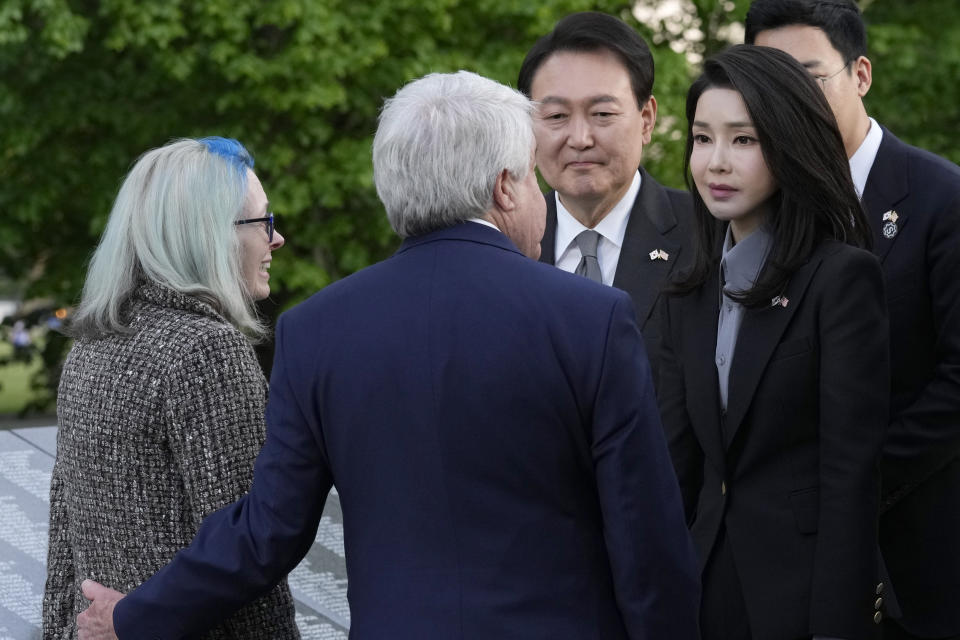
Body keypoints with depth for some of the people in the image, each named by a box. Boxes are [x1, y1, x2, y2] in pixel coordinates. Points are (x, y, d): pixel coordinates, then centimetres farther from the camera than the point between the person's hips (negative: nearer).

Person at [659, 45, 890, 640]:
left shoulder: (844, 276, -10)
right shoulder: (690, 296, 10)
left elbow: (851, 471, -13)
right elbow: (678, 462, 10)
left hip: (804, 590, -6)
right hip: (710, 585, 6)